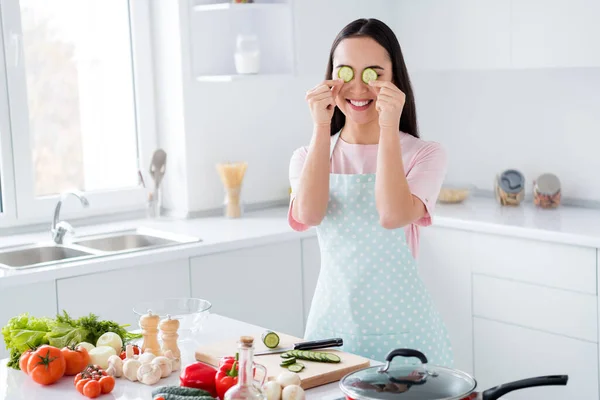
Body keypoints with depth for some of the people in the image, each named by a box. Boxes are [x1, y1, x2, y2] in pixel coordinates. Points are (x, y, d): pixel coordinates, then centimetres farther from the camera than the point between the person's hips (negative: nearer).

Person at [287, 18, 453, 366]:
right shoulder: (307, 156, 5)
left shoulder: (424, 154, -3)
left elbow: (392, 216, -23)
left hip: (402, 325, -2)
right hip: (333, 321, 2)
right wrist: (321, 128, -16)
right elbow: (307, 215, -16)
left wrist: (388, 128, -21)